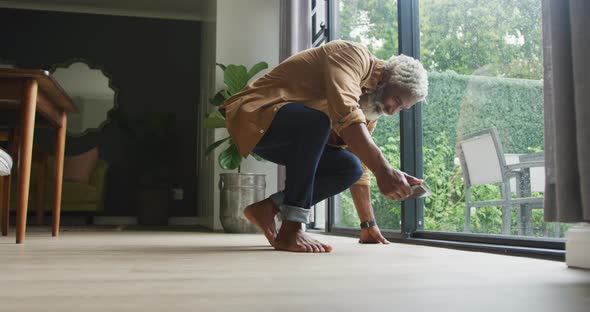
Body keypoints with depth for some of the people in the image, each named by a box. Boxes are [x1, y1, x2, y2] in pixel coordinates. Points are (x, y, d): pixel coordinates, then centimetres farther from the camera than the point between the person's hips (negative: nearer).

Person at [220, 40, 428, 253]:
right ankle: (291, 229, -28)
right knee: (314, 121, -36)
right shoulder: (352, 55, -17)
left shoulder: (370, 106, 10)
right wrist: (383, 169, -45)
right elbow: (344, 113, -37)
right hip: (254, 113, -8)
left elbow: (360, 166, 13)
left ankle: (269, 207, 1)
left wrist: (368, 224, 10)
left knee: (349, 167, -8)